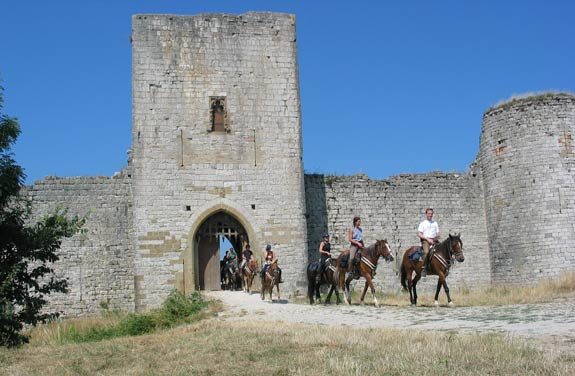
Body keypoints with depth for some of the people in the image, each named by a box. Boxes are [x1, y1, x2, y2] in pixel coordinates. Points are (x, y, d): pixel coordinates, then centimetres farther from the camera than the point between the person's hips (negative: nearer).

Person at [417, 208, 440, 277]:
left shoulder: (435, 223, 21)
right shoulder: (422, 224, 8)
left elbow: (438, 234, 20)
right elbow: (419, 234, -2)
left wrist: (436, 237, -4)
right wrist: (427, 239, -13)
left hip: (434, 241, 4)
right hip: (425, 240, -4)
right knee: (426, 252, -34)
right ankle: (424, 268, -27)